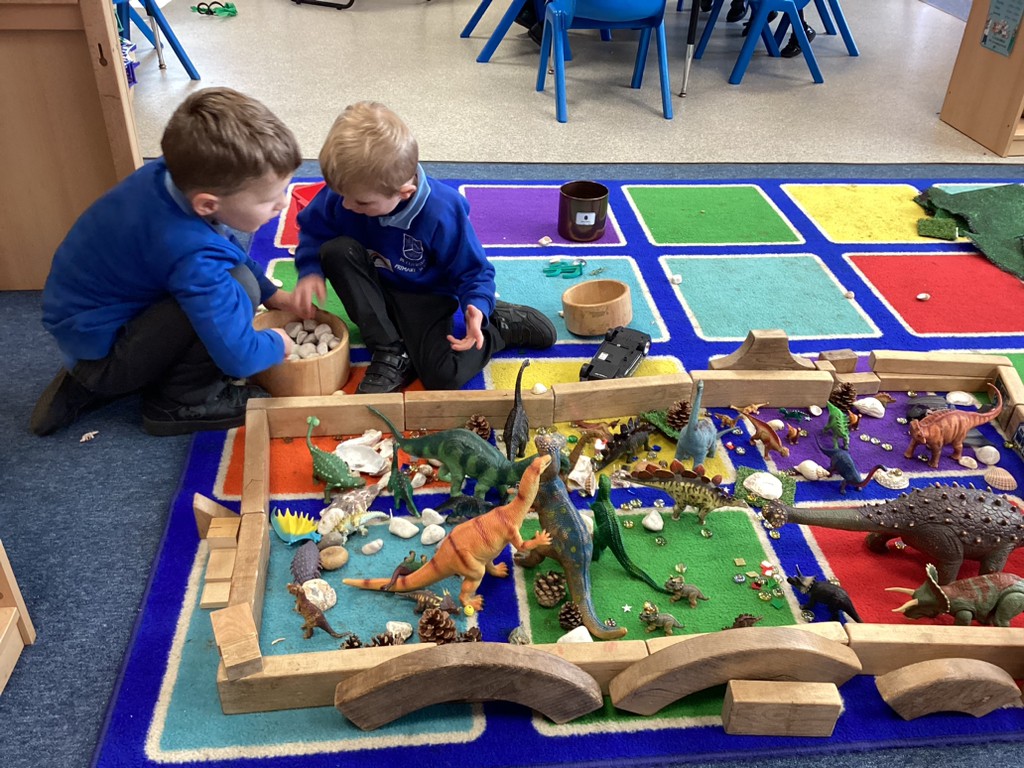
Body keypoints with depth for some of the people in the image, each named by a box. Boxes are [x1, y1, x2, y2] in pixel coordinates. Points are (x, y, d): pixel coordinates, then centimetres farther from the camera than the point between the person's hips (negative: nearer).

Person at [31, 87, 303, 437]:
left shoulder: (172, 175, -10)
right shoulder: (191, 253, -35)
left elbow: (226, 248, 10)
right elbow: (238, 356, -30)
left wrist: (274, 296, 10)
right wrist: (278, 343, -9)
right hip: (98, 352, -9)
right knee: (236, 287, -25)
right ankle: (179, 403, -2)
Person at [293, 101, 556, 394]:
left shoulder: (442, 214, -29)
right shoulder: (345, 192, -20)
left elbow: (473, 271, -17)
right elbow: (313, 229, -1)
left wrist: (478, 306, -37)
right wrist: (310, 271, -20)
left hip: (426, 296, -4)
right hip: (375, 289, 5)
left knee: (444, 376, -27)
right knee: (336, 250, -27)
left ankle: (502, 325, 4)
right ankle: (390, 351, -19)